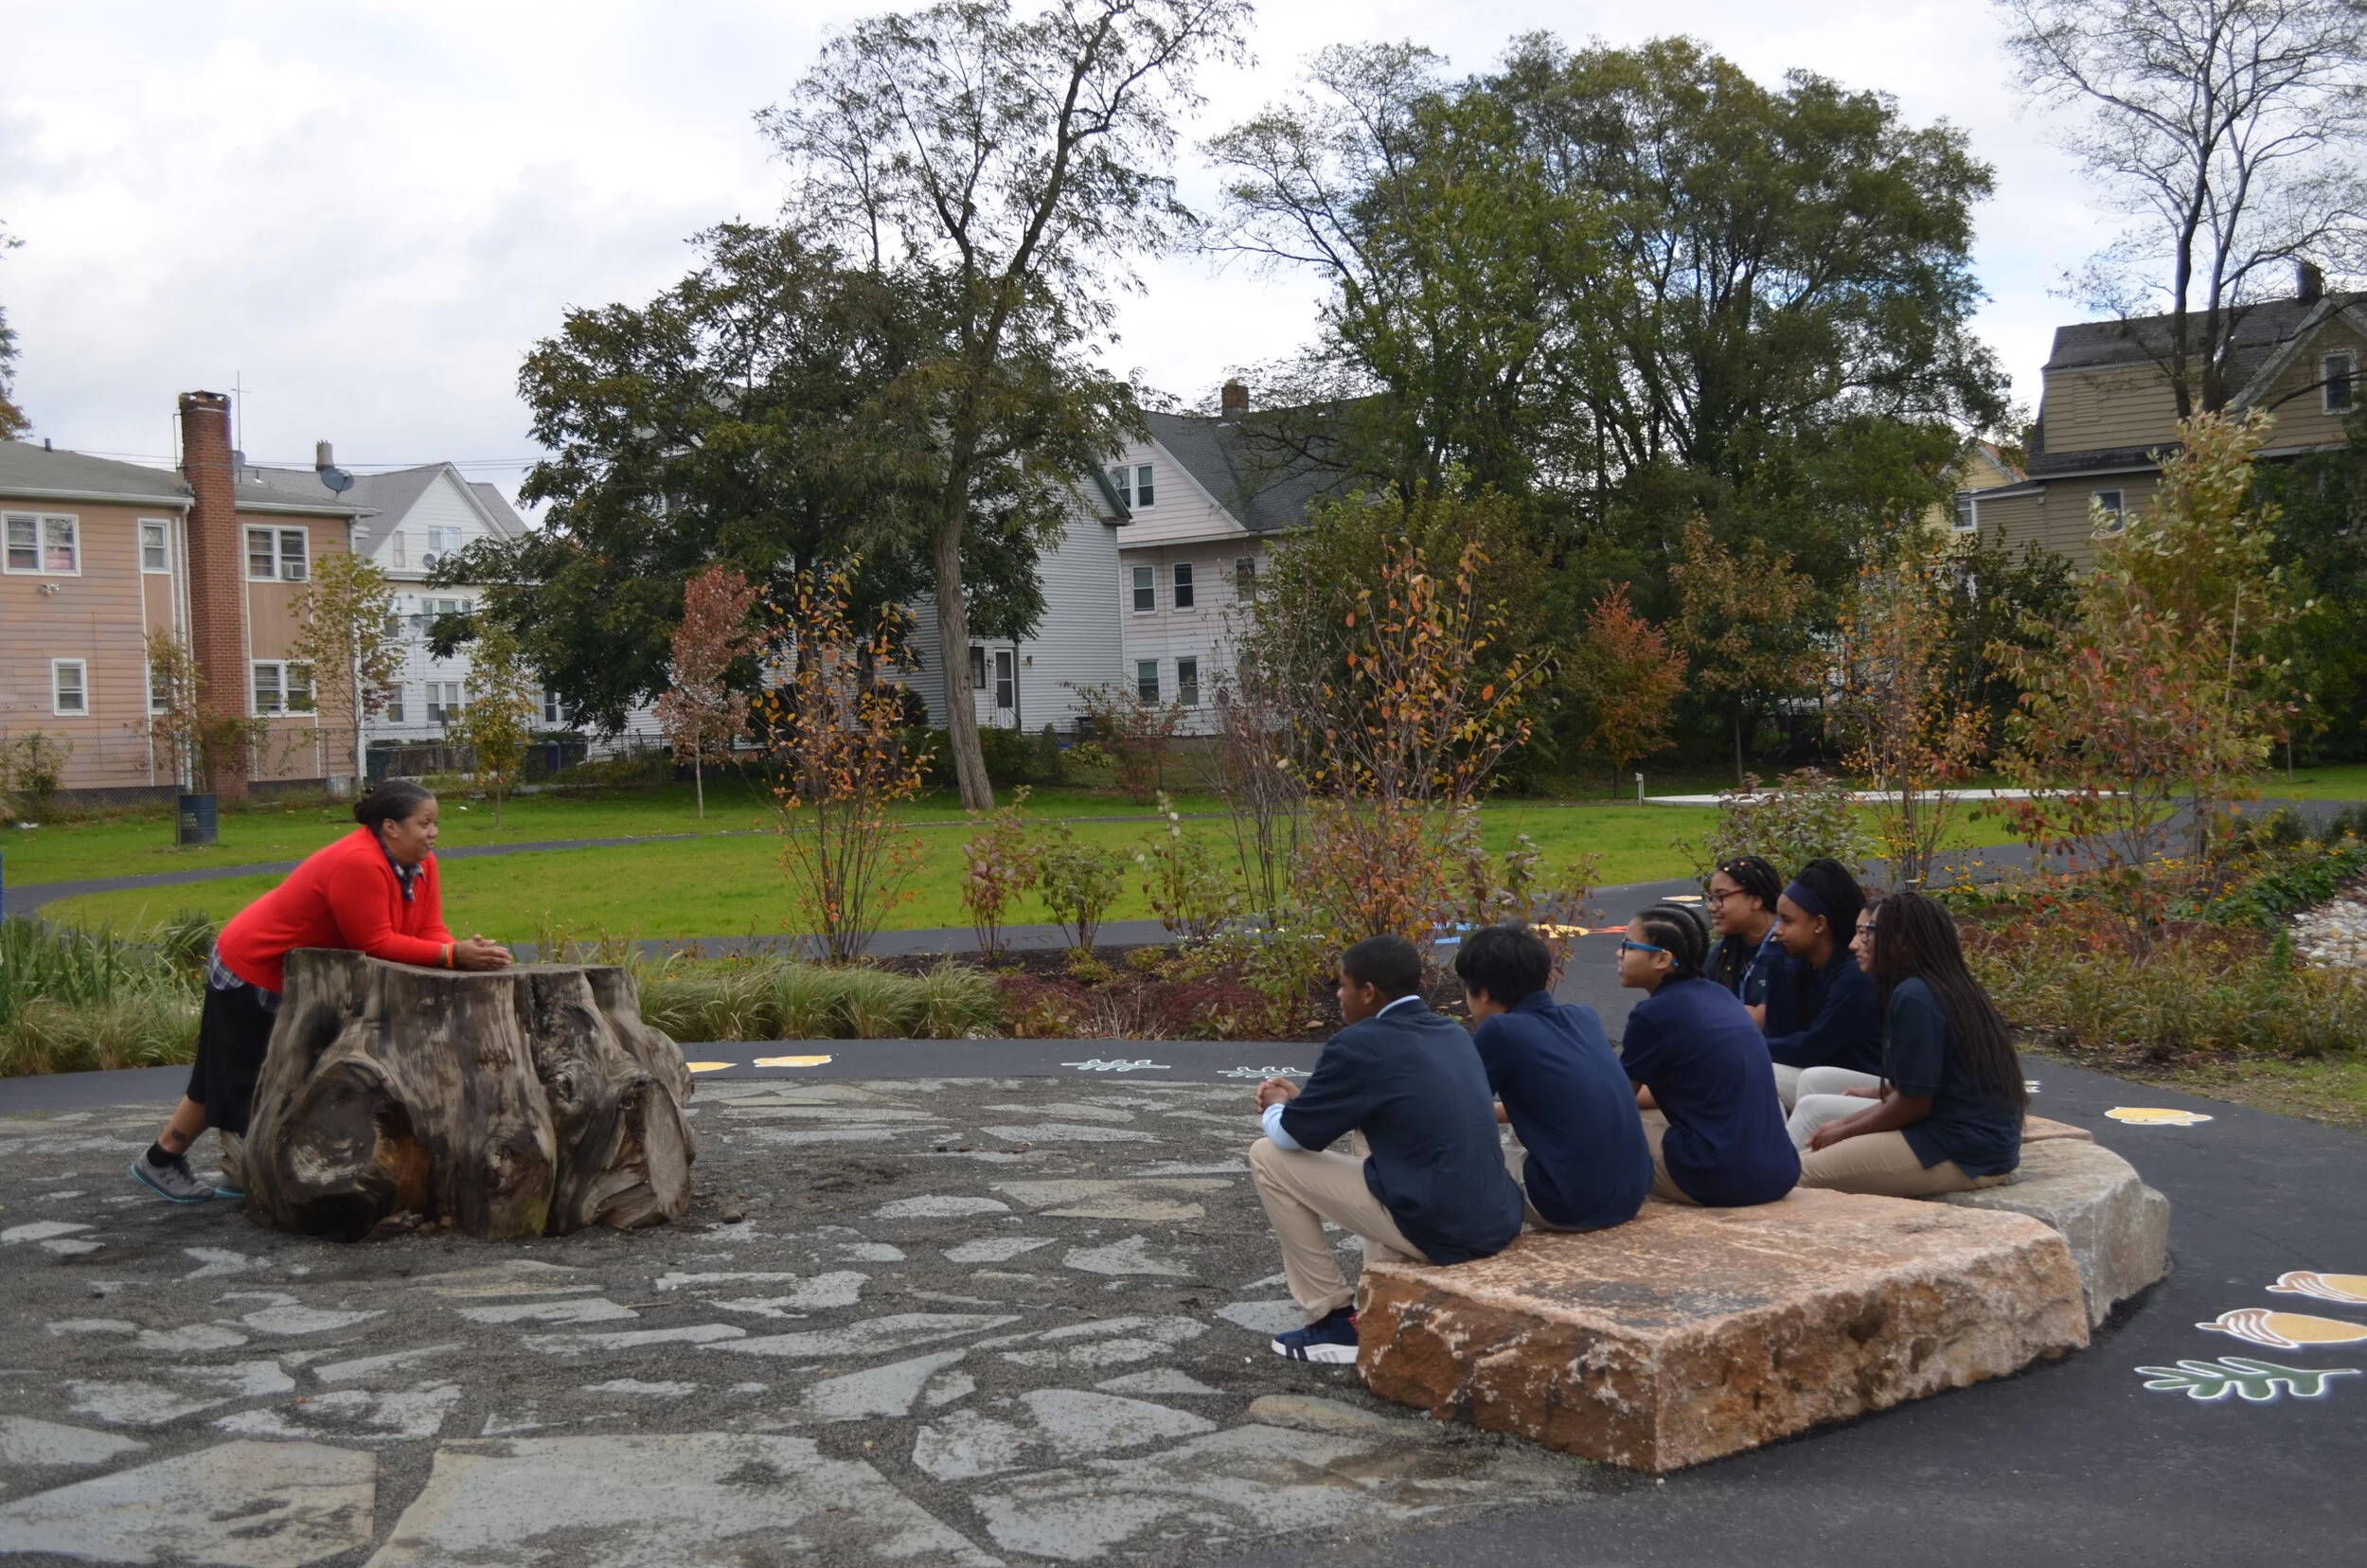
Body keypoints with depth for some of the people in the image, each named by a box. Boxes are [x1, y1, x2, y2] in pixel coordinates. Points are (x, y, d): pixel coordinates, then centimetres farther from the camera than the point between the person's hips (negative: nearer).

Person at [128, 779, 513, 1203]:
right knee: (236, 1080, 1)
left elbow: (430, 933, -9)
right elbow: (375, 942, -34)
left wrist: (469, 952, -29)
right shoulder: (358, 864, -34)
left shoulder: (420, 863, -7)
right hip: (253, 968, -9)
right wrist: (454, 955, -37)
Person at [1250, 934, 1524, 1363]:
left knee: (1268, 1156, 5)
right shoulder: (1452, 1033, 12)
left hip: (1437, 1229, -8)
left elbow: (1291, 1135, -1)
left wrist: (1275, 1109, 22)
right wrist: (1303, 1098, 29)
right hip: (1498, 1220, 8)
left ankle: (1333, 1320, 11)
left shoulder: (1358, 1046, -11)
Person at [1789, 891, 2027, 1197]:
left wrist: (1844, 1132, -3)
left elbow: (1913, 1104, -17)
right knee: (1816, 1081, 14)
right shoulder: (1949, 988, 12)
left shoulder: (1913, 997, -19)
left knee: (1797, 1176, -11)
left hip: (1960, 1154, -11)